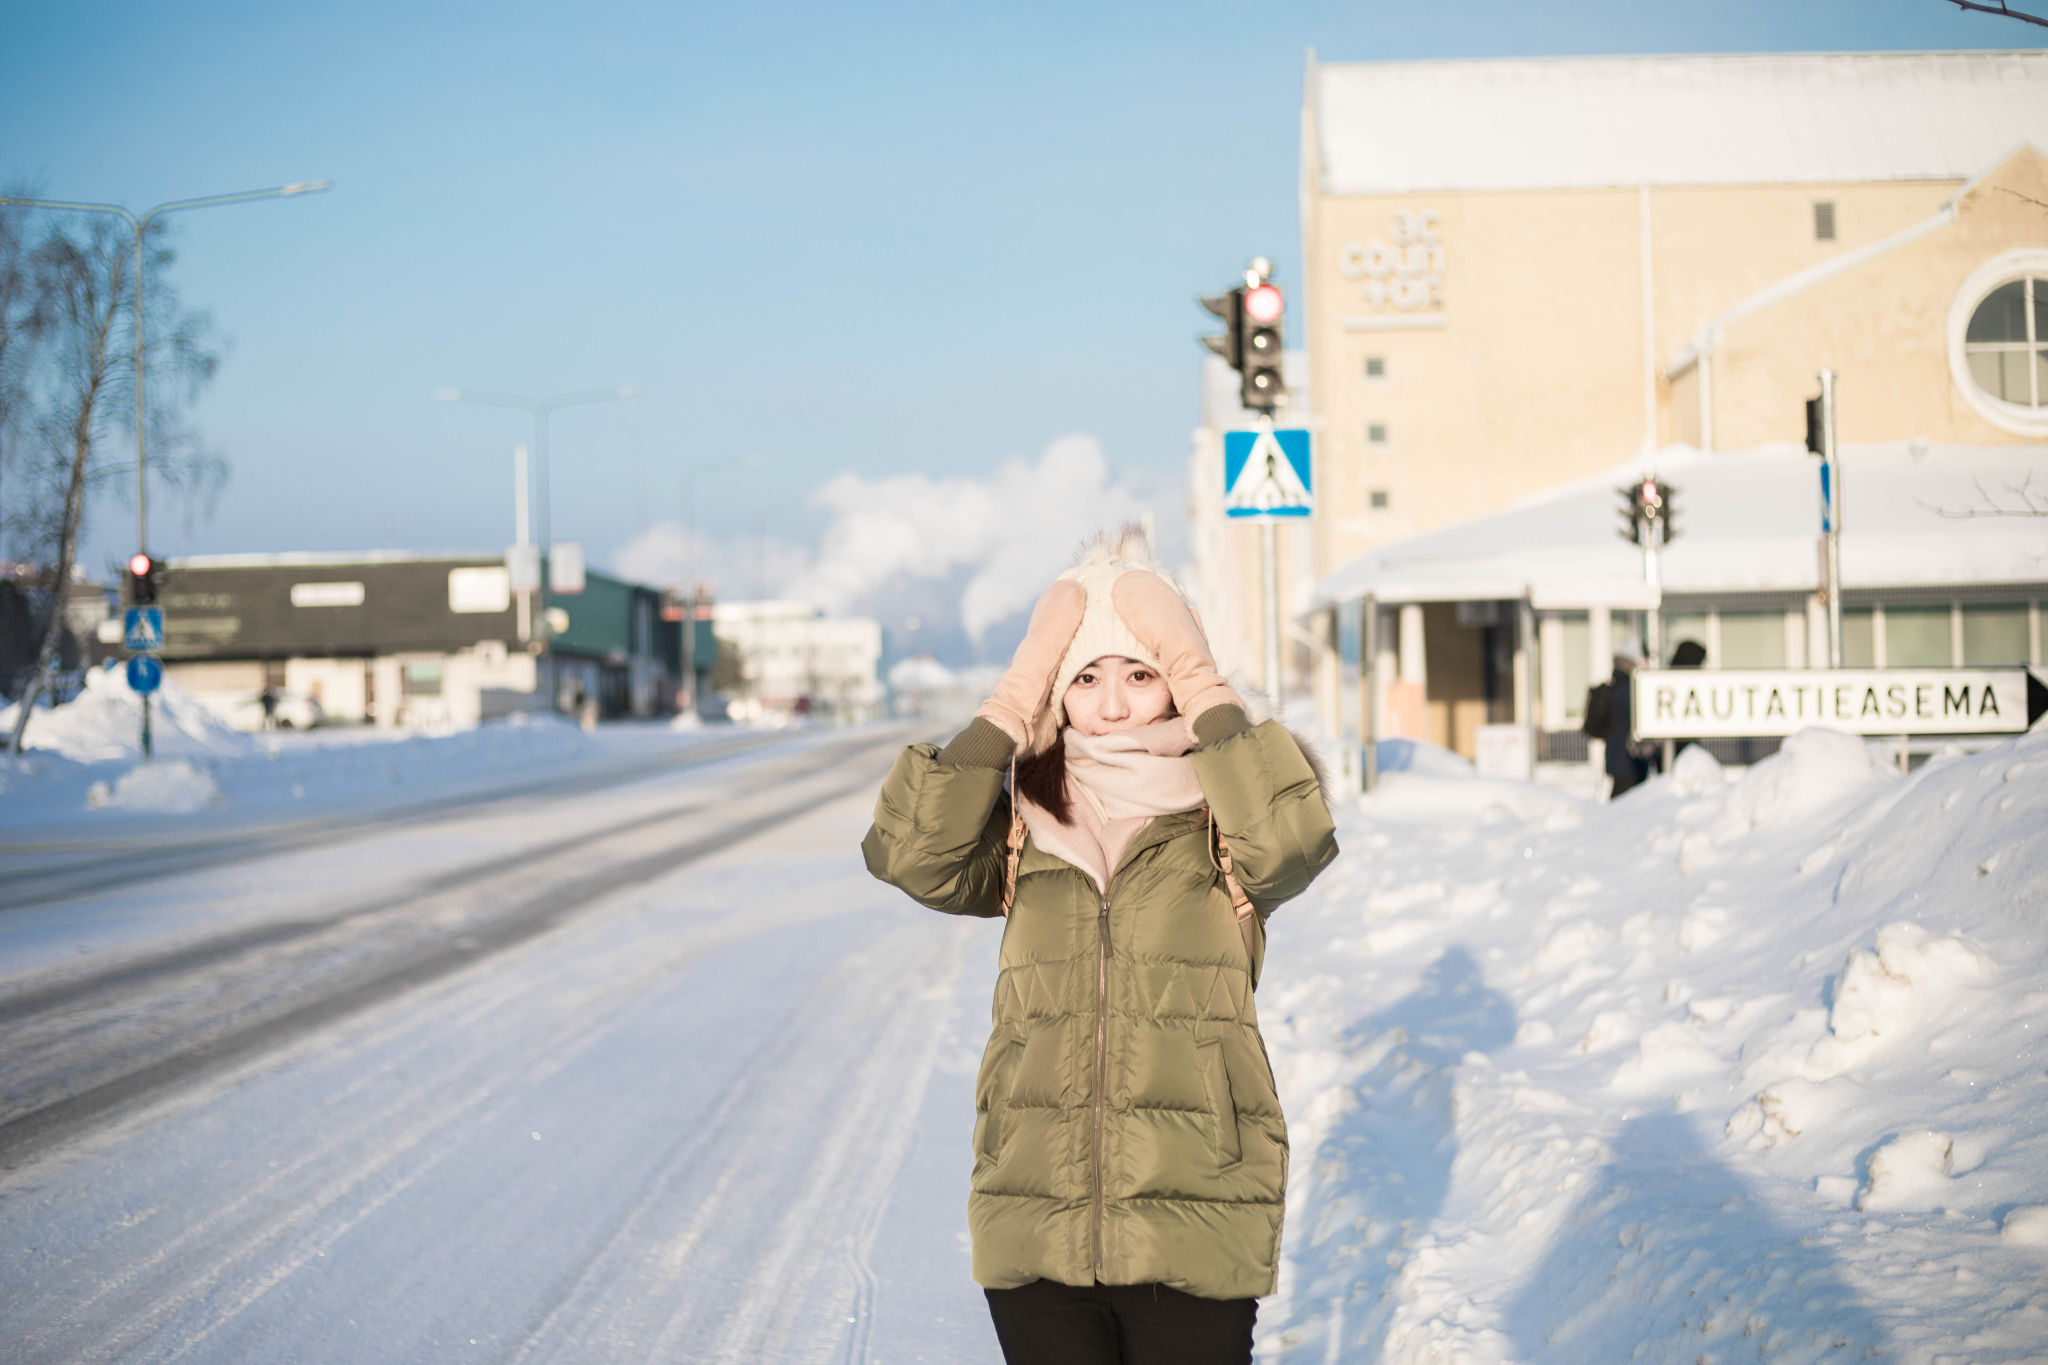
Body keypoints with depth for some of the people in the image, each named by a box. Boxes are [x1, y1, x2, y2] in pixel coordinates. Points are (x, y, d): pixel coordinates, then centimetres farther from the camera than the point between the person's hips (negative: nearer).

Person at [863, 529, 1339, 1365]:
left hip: (1197, 1232, -2)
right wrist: (1011, 706, -13)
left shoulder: (1219, 832, 1)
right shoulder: (1023, 832, 6)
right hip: (1034, 1230, 2)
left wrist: (1202, 688, -16)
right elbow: (909, 854, -13)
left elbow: (1293, 838, -22)